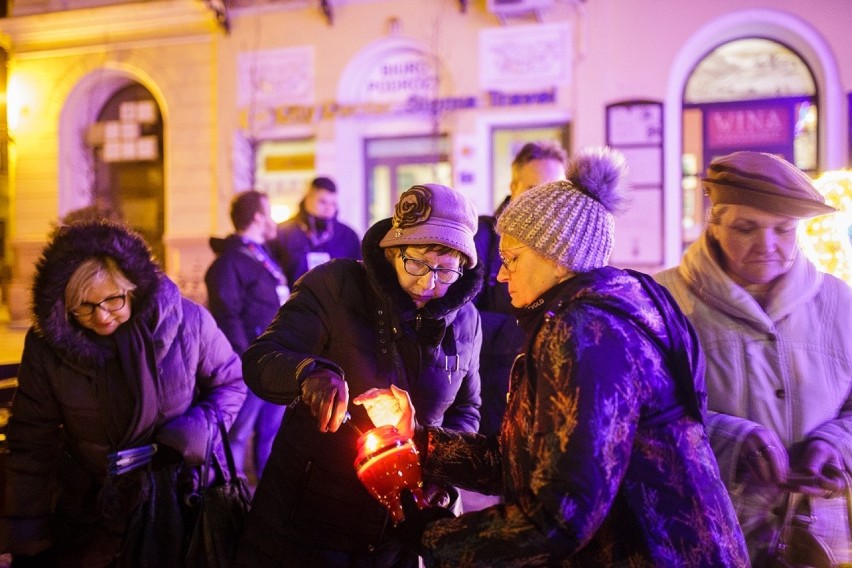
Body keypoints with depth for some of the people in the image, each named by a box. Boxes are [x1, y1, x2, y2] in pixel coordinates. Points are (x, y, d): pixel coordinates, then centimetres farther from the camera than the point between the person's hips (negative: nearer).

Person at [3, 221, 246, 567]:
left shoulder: (187, 320, -19)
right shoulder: (46, 344, -13)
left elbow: (230, 383, -3)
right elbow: (32, 444, -7)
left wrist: (188, 437, -19)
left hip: (184, 495, -1)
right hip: (90, 511, 1)